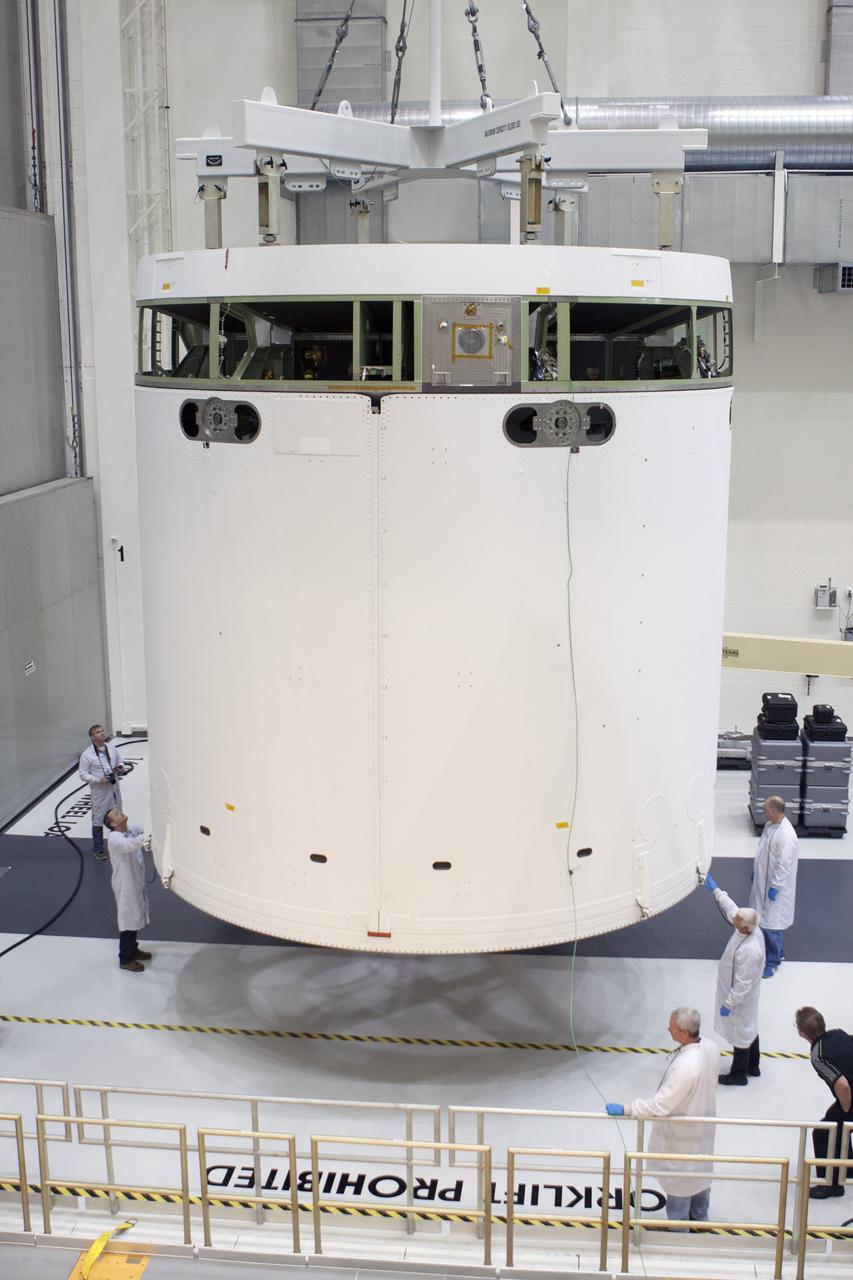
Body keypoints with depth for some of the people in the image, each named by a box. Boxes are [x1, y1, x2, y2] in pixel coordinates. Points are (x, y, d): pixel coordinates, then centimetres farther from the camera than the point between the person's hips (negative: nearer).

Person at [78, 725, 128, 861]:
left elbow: (120, 762, 19)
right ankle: (98, 850, 14)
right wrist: (98, 780, -21)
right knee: (98, 820, 2)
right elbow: (83, 774, -9)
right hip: (100, 791, -5)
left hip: (114, 788, 5)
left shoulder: (111, 748, 4)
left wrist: (121, 768, -4)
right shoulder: (87, 754, -11)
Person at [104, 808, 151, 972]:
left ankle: (133, 950, 39)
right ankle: (125, 959, 14)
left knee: (136, 918, 22)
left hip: (137, 882, 8)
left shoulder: (131, 831, 3)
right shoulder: (114, 839, -23)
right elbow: (130, 845, -42)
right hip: (125, 886, -8)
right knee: (128, 921, 2)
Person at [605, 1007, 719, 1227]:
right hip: (702, 1126, 8)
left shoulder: (684, 1067, -40)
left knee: (678, 1178, 14)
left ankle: (678, 1230, 33)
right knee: (700, 1171, 28)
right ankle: (700, 1216, 49)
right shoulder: (711, 1048, -15)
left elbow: (660, 1104, -35)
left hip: (681, 1134, -8)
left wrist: (625, 1110, -29)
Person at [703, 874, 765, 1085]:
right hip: (746, 995, 9)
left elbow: (742, 984, -30)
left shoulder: (749, 951, -39)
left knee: (740, 1034, 12)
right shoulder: (750, 928, -15)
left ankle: (739, 1074, 32)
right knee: (750, 1028, 26)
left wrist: (729, 1004, -20)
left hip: (740, 997, -9)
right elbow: (730, 909, 4)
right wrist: (716, 890, 6)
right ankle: (753, 1066, 45)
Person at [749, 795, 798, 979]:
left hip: (775, 886, -9)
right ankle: (776, 951, 38)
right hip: (763, 880, 9)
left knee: (772, 924, 1)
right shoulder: (770, 824, 0)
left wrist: (775, 887, -20)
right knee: (764, 919, 21)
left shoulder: (786, 835, -28)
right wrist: (755, 872, 20)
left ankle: (773, 961, 16)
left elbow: (784, 865, -24)